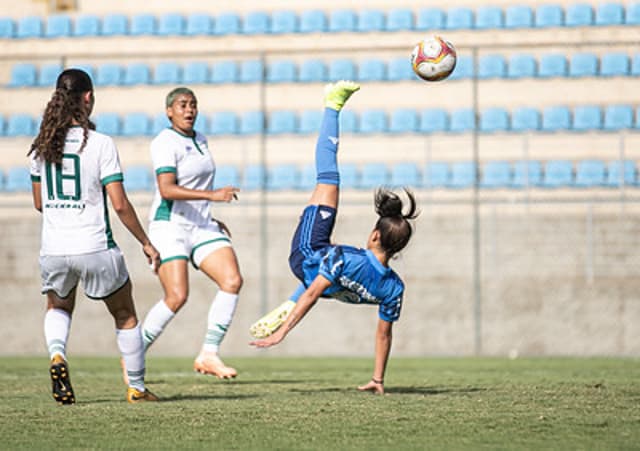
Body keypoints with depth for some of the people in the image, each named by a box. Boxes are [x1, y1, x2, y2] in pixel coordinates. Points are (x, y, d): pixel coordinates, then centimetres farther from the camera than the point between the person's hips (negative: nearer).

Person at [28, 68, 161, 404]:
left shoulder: (41, 146, 3)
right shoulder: (100, 144, -11)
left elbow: (39, 203, 12)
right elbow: (119, 204, -13)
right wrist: (146, 243, -2)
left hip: (53, 250, 4)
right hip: (95, 249, -4)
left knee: (57, 307, 29)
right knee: (125, 315, 18)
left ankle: (56, 354, -1)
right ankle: (136, 387, 22)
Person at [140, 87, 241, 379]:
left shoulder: (200, 141, 15)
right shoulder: (164, 143, -12)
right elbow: (167, 189, -25)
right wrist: (212, 195, -32)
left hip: (201, 226, 8)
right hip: (169, 226, -8)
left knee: (232, 280, -11)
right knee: (177, 297, -16)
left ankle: (208, 355, -8)